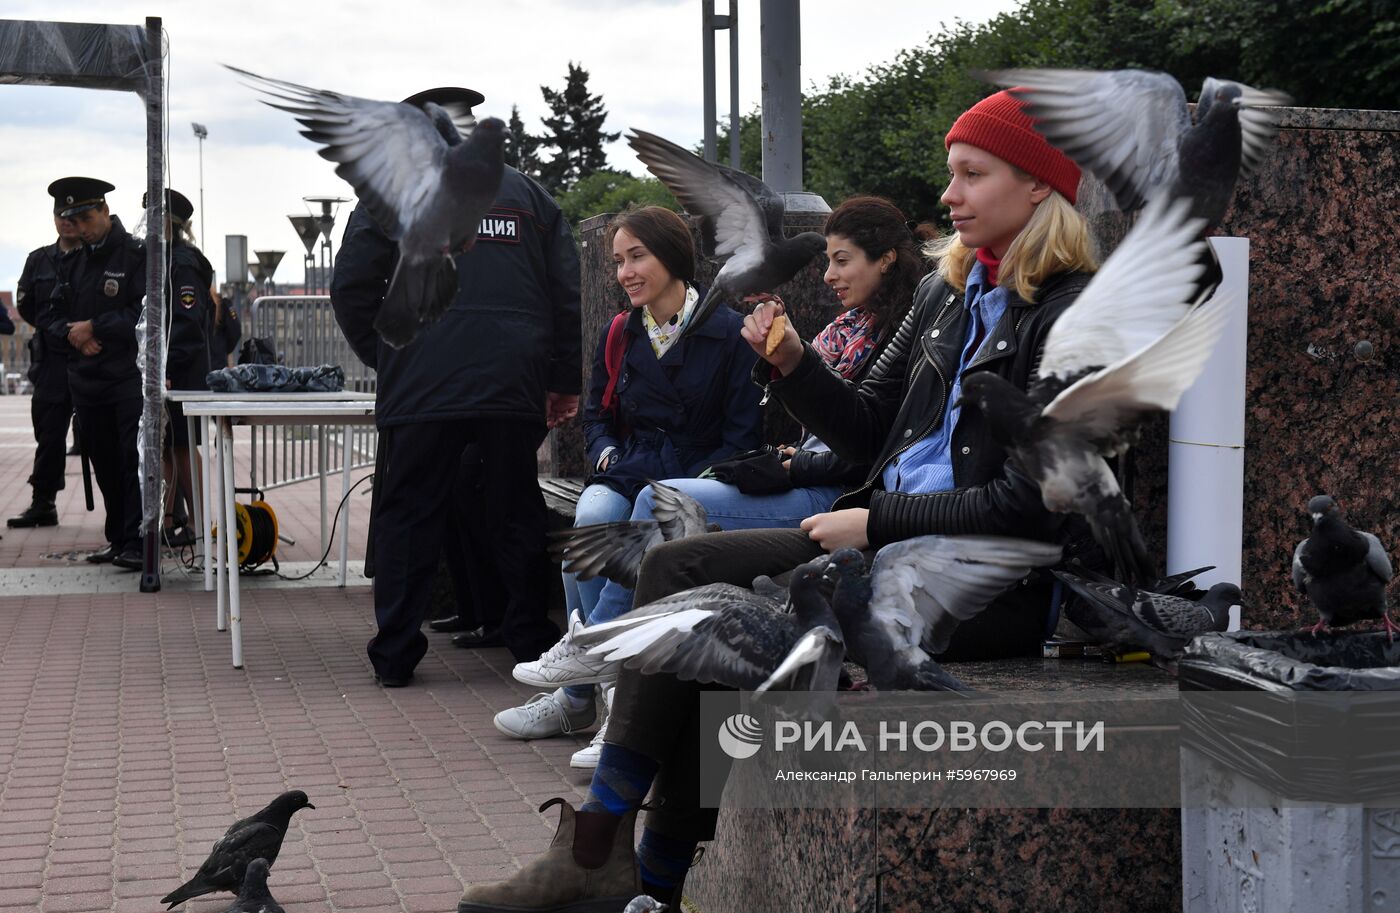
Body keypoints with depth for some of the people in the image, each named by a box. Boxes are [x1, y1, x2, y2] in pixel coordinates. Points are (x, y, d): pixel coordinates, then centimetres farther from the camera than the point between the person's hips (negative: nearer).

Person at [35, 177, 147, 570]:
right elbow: (48, 314, 17)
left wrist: (95, 327, -12)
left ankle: (137, 542, -10)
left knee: (134, 460, -10)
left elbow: (145, 313, -15)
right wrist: (72, 335, -3)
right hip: (86, 380, 7)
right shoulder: (77, 261, 17)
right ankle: (117, 538, 17)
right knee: (104, 464, 10)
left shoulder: (137, 255, -5)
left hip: (129, 378, -7)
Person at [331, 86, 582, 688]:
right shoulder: (528, 194, 15)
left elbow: (351, 290, 3)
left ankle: (394, 656, 7)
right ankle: (533, 644, 15)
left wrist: (385, 360, 13)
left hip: (421, 389, -2)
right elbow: (567, 293, 12)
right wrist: (565, 382, 15)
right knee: (516, 514, 12)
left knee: (408, 514, 6)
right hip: (515, 386, 2)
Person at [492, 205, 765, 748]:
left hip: (699, 476, -5)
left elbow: (744, 436, -5)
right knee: (592, 515, -31)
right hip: (632, 474, 5)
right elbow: (596, 414, 26)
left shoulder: (728, 333, -3)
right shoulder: (619, 335, 14)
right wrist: (607, 454, 3)